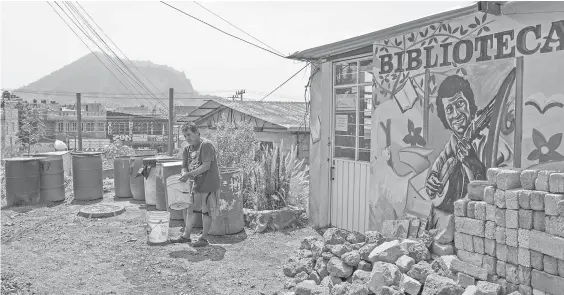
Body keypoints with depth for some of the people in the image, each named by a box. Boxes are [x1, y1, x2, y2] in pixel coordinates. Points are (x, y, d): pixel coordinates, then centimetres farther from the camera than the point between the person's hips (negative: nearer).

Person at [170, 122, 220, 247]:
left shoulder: (206, 145, -16)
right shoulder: (187, 149, 8)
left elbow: (206, 166, -23)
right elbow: (184, 166, 9)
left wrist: (189, 174, -25)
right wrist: (184, 175, -14)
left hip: (209, 182, -7)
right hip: (197, 183, 8)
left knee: (206, 210, 1)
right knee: (191, 208, 12)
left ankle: (204, 238, 13)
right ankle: (186, 236, 25)